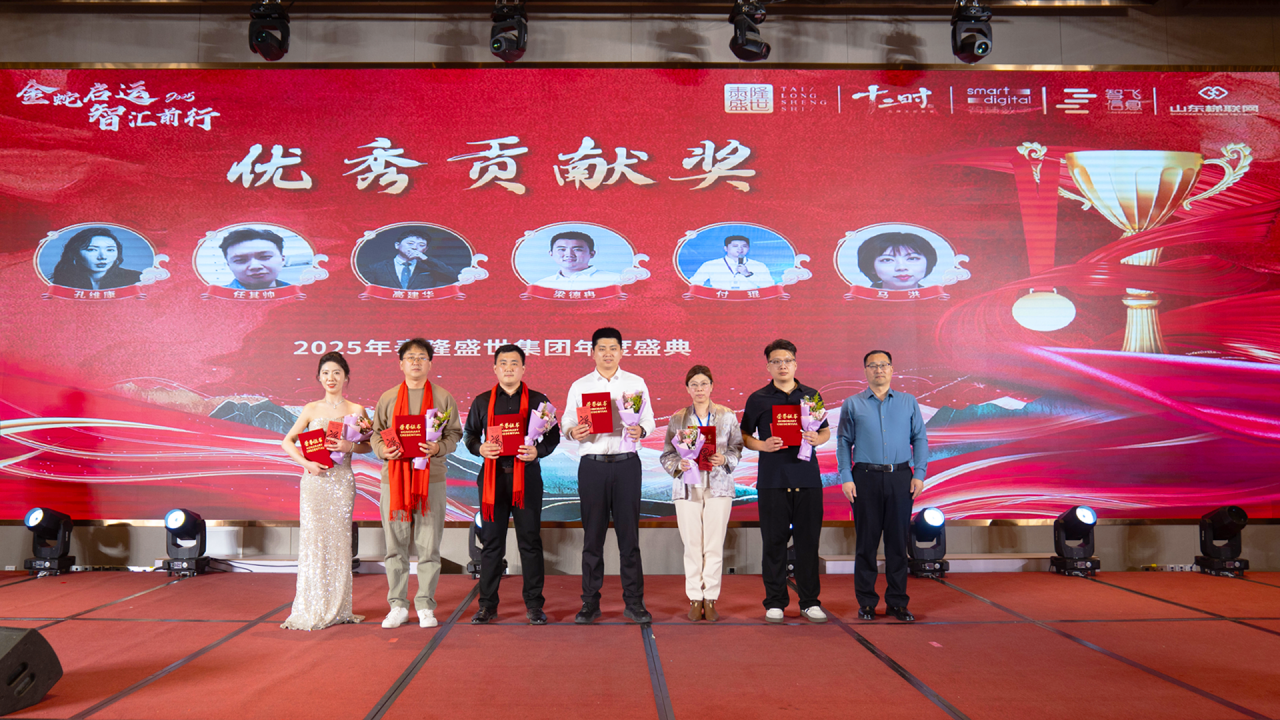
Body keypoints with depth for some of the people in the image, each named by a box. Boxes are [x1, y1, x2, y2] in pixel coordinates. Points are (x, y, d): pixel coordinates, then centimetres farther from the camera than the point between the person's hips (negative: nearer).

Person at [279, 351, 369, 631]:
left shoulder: (356, 410, 4)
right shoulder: (311, 409, 7)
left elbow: (368, 445, 4)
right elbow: (287, 441, 7)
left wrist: (350, 446, -16)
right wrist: (305, 462, -8)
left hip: (341, 481, -1)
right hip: (314, 480, 1)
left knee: (338, 541, 2)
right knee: (312, 539, 0)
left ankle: (337, 609, 11)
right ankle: (311, 610, 8)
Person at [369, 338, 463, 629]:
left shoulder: (443, 397, 7)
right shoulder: (387, 398, 11)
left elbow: (454, 434, 6)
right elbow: (376, 434, 12)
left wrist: (438, 448, -14)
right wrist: (383, 450, -8)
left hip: (431, 476, -1)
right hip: (394, 476, 1)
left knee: (428, 545, 0)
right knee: (395, 544, 3)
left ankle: (425, 606, 9)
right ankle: (398, 605, 13)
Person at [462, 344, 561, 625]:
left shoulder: (538, 400, 7)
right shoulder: (482, 401, 10)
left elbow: (553, 435, 7)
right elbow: (469, 434, 14)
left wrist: (538, 451, -12)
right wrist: (480, 448, -7)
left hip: (527, 476, -1)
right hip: (492, 476, 1)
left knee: (530, 541, 0)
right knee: (491, 541, 4)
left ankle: (534, 604, 8)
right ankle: (487, 604, 13)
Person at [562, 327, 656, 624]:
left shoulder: (636, 383, 8)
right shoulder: (579, 386, 9)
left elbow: (649, 419, 5)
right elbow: (566, 422, 6)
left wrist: (640, 430, -17)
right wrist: (573, 432, -16)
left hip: (626, 463, 0)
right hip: (592, 464, 0)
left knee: (629, 533, 1)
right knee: (593, 535, 4)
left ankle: (634, 602, 9)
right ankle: (590, 602, 12)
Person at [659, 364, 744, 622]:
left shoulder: (727, 415, 6)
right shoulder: (678, 418, 7)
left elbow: (737, 448, 8)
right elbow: (667, 454, 9)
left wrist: (724, 459, -11)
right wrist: (679, 464, -11)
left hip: (719, 486, 0)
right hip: (688, 486, 0)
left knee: (714, 545, 0)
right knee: (692, 545, 0)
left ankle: (711, 598, 9)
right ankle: (695, 598, 10)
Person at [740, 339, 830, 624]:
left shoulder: (811, 396, 11)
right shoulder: (758, 399, 5)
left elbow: (826, 431, 18)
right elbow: (744, 435, 10)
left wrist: (817, 438, -4)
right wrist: (763, 445, -9)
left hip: (807, 476, 2)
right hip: (772, 479, -1)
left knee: (808, 540, 3)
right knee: (774, 541, 1)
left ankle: (809, 601, 14)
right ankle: (775, 602, 12)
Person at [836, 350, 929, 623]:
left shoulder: (909, 402, 12)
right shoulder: (852, 404, 9)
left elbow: (920, 438, 9)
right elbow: (844, 442, 6)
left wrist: (919, 474, -1)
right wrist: (845, 478, -3)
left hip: (900, 478, 1)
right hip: (866, 478, -1)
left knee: (898, 541, 4)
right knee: (866, 542, 2)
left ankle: (897, 602, 13)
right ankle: (866, 602, 11)